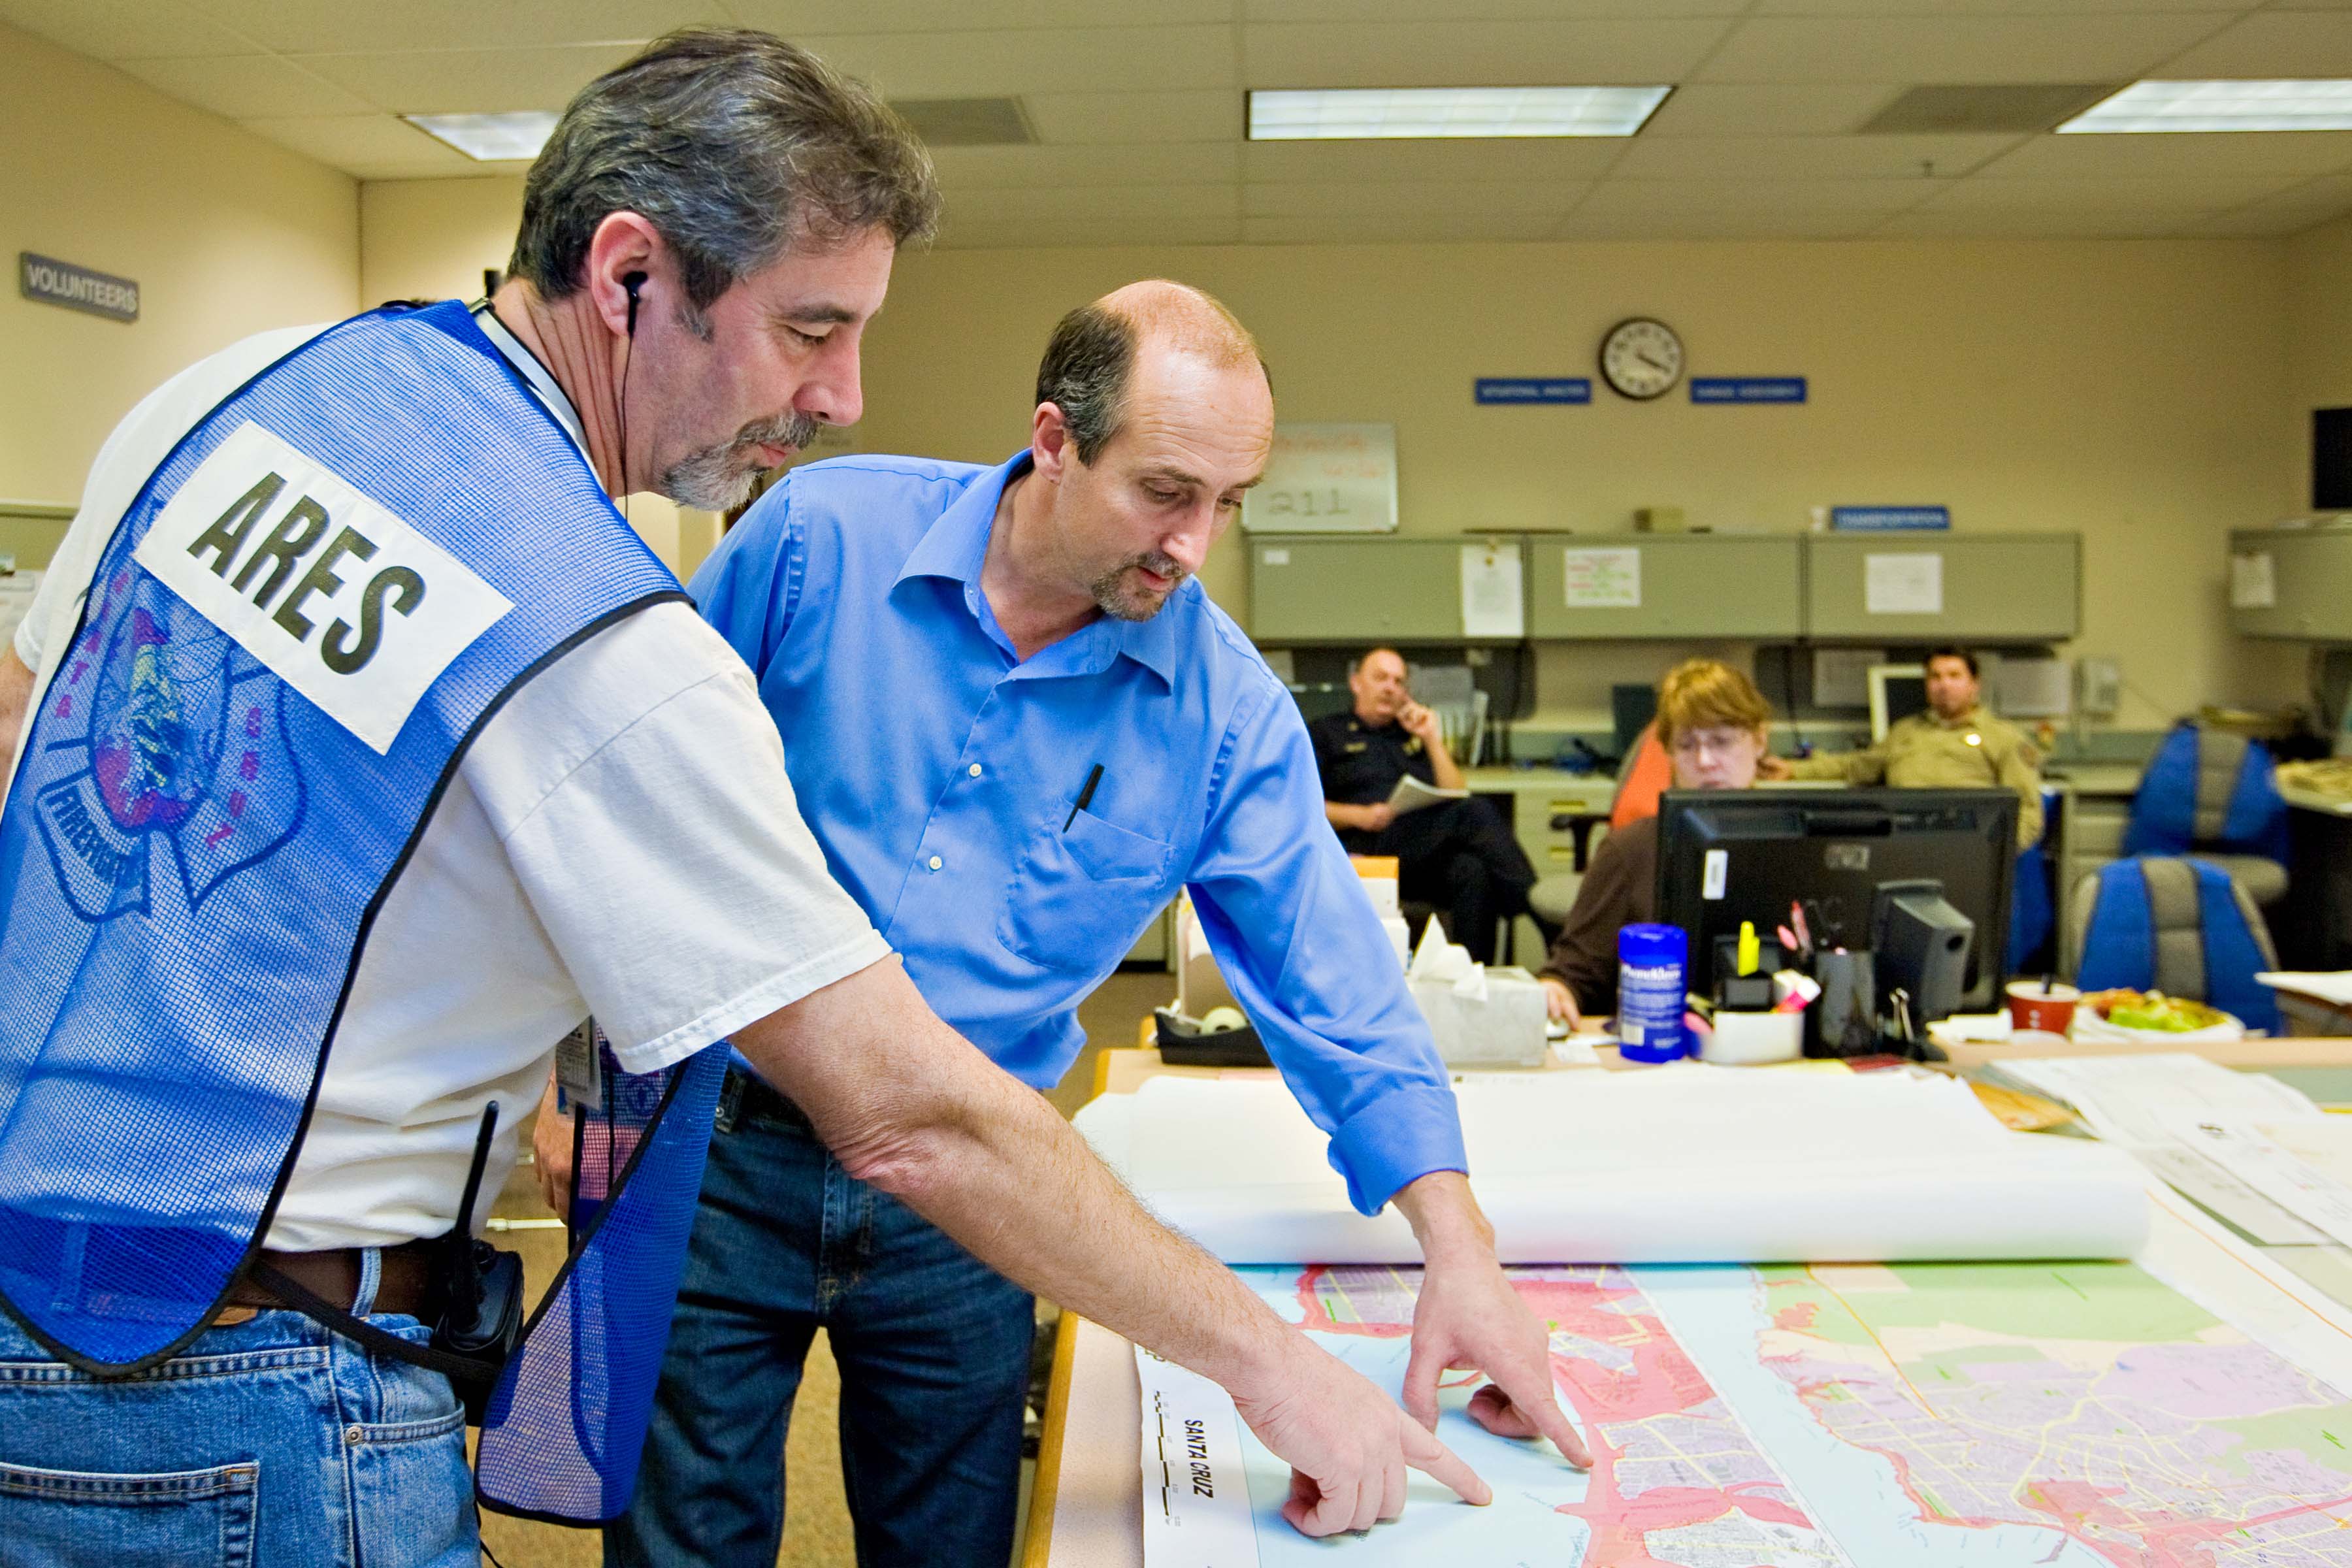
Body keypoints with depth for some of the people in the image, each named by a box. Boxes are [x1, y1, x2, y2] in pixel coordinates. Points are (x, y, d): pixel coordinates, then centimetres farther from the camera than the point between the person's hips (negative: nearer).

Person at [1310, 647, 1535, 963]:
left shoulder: (1413, 737, 30)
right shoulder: (1324, 733, 18)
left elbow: (1455, 797, 21)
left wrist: (1432, 740, 13)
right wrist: (1361, 816, -11)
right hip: (1368, 848, -4)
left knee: (1473, 872, -35)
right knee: (1475, 814, -31)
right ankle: (1529, 901, -44)